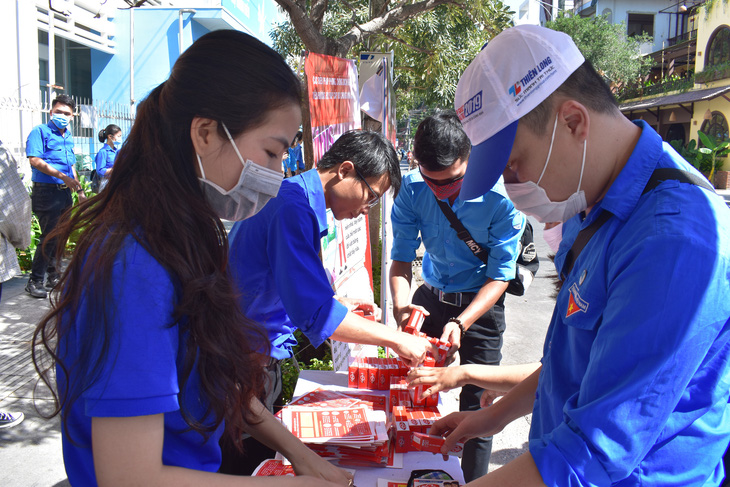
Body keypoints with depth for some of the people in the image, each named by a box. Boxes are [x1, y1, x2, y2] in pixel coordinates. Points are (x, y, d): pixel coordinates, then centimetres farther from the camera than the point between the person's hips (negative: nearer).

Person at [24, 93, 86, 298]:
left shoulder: (68, 137, 17)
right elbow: (35, 160, -17)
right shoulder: (40, 131, -5)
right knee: (49, 237, -9)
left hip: (65, 193, 7)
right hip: (46, 192, -7)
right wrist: (63, 177, -22)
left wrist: (79, 190, 21)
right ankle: (34, 282, 0)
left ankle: (54, 277, 24)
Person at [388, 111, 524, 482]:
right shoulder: (411, 189, -17)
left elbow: (499, 276, -22)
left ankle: (473, 479, 25)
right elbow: (401, 258, -10)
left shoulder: (501, 197, -26)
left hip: (480, 304, -3)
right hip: (430, 297, 4)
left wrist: (461, 323, -36)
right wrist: (401, 304, -30)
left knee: (476, 408, 1)